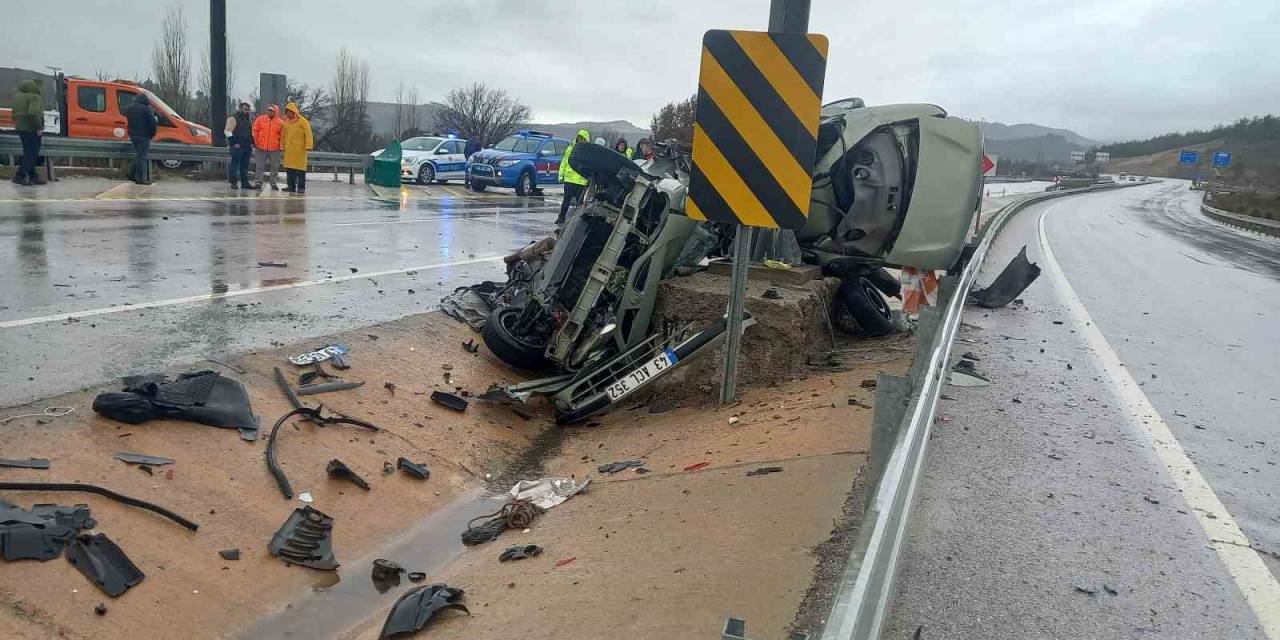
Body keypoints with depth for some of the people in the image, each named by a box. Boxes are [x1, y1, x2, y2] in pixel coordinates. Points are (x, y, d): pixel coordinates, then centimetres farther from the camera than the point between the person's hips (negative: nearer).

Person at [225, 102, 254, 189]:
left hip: (247, 147, 7)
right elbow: (227, 131, -11)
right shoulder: (233, 118, -6)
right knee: (235, 165, -4)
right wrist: (234, 143, -15)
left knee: (244, 166, 10)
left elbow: (251, 132, 27)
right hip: (237, 147, -7)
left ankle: (244, 182, 14)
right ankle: (234, 183, -2)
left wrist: (252, 144, 16)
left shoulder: (249, 119, 19)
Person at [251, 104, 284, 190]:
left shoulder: (280, 122, 2)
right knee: (259, 166, 1)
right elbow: (255, 131, 7)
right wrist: (255, 142, 1)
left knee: (274, 167, 7)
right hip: (261, 148, 0)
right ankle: (258, 182, 5)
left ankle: (273, 183, 16)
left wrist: (281, 146, -1)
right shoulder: (260, 119, 3)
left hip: (274, 149, 0)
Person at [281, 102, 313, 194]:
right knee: (289, 168, 7)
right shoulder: (286, 122, 14)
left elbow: (308, 134, -10)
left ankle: (301, 187, 0)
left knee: (300, 168, -4)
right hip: (289, 150, 6)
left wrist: (308, 146, -17)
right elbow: (283, 135, 19)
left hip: (299, 149, -6)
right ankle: (291, 186, 14)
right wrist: (282, 145, 14)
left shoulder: (303, 121, -5)